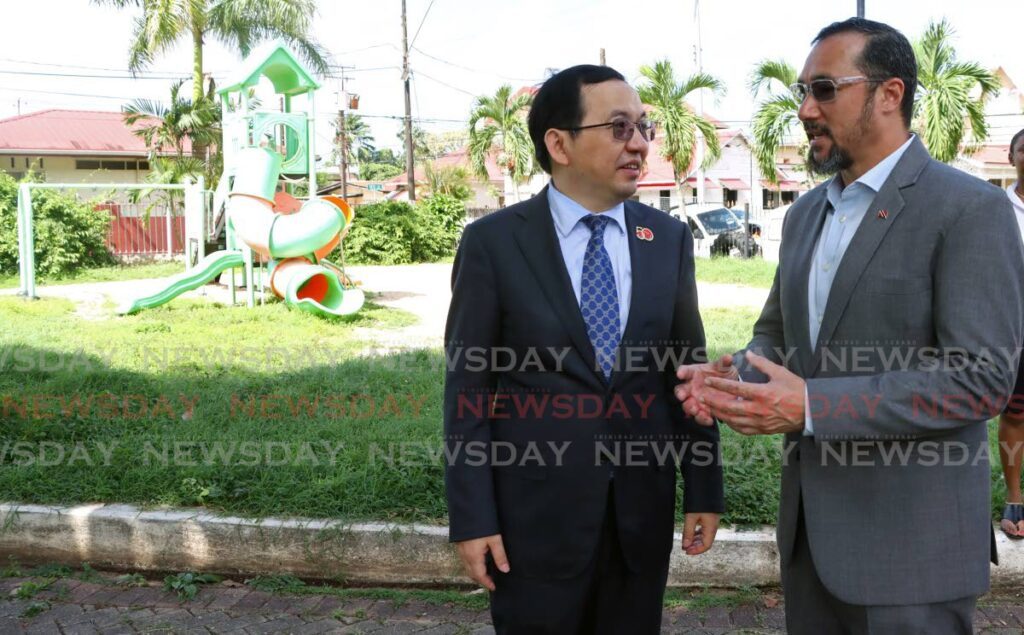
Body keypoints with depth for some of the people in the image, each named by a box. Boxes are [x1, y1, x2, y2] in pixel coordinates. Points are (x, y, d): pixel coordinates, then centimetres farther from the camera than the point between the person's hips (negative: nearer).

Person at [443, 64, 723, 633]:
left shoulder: (669, 239, 3)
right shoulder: (494, 242, -7)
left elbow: (687, 370, 7)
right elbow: (468, 386, -6)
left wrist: (705, 488, 6)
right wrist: (472, 518, -9)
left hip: (643, 508, 3)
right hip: (536, 511, -3)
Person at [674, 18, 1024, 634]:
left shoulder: (971, 209, -12)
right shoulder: (806, 213, 11)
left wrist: (812, 405, -26)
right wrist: (732, 376, -6)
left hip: (911, 540, -6)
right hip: (811, 522, 7)